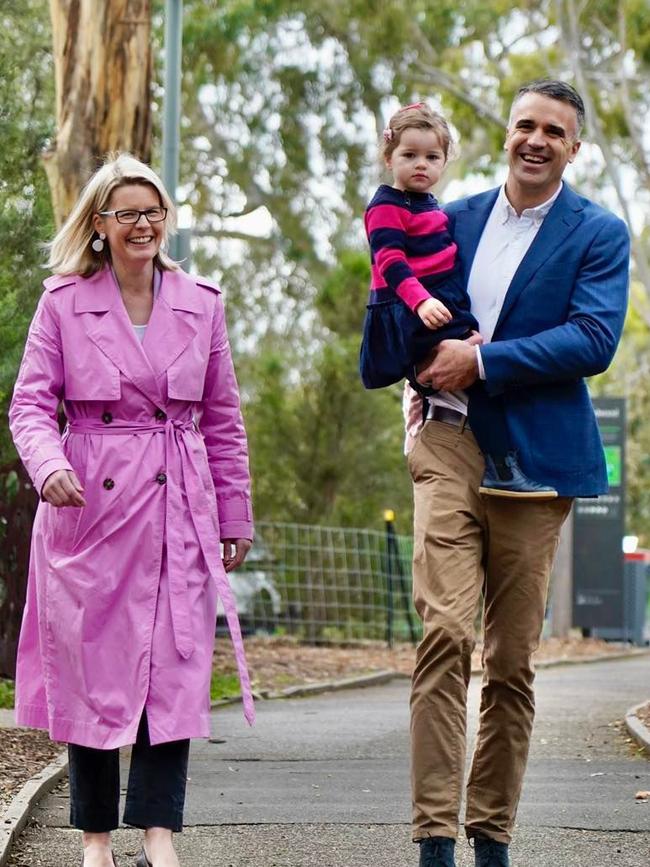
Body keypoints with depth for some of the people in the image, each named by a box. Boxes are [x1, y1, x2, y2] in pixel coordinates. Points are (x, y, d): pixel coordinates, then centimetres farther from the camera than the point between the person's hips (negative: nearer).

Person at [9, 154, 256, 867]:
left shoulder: (201, 304, 10)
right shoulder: (64, 301, 3)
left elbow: (223, 420, 14)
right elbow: (31, 401, -1)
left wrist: (235, 515, 13)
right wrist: (48, 464, -21)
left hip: (177, 511, 2)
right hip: (89, 509, -1)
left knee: (173, 666, -6)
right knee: (89, 666, 2)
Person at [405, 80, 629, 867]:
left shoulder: (600, 235, 3)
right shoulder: (455, 219, 14)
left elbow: (594, 339, -10)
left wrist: (482, 360, -14)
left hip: (535, 458, -1)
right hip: (448, 447, 1)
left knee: (513, 657, 4)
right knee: (444, 632, -14)